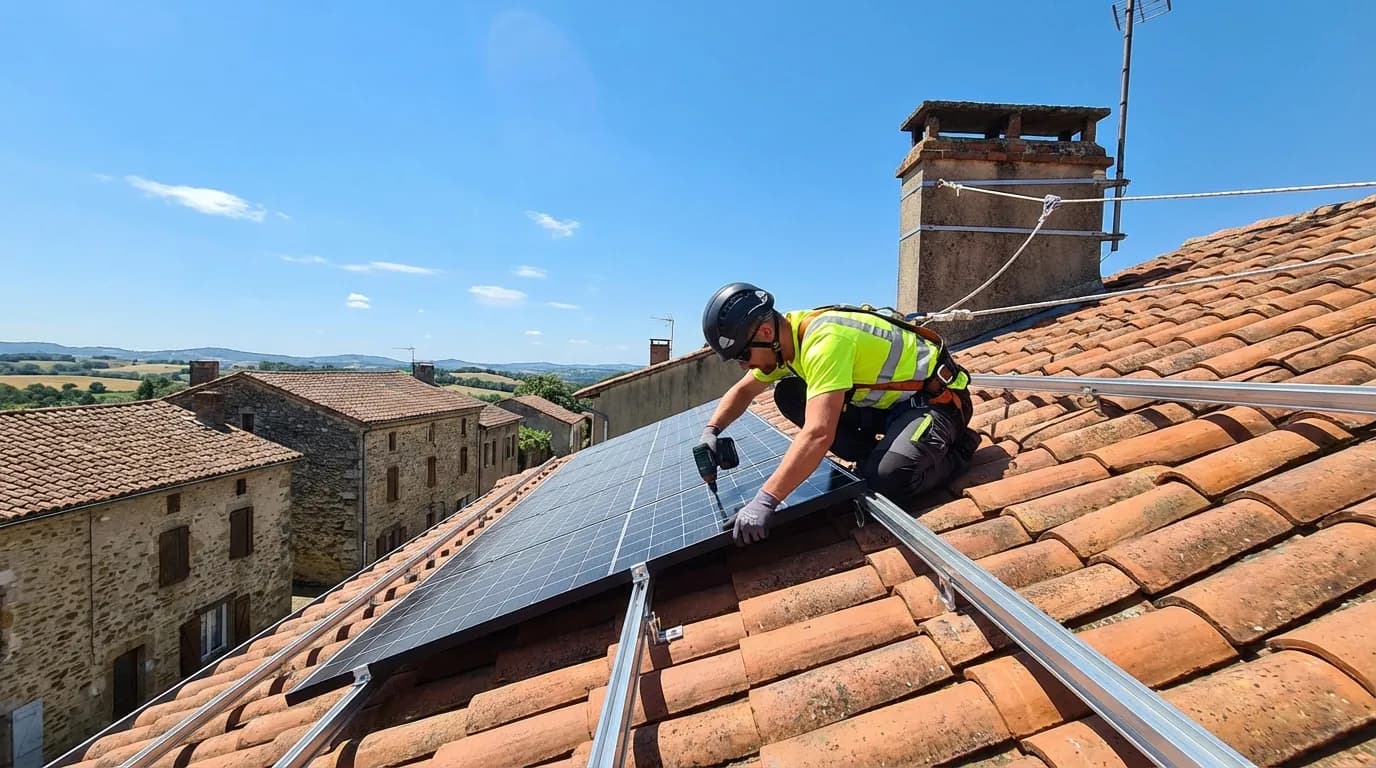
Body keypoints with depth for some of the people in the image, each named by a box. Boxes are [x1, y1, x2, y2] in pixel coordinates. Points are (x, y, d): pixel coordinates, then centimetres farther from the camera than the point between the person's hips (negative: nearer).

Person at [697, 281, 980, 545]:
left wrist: (764, 500, -43)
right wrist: (711, 430, -7)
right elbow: (743, 390, 11)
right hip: (888, 399, 8)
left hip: (935, 399, -8)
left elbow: (818, 435, -43)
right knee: (788, 395, -2)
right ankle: (876, 457, 5)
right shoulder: (786, 335, -4)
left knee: (887, 479, -34)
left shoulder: (825, 341, -33)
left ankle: (956, 449, -2)